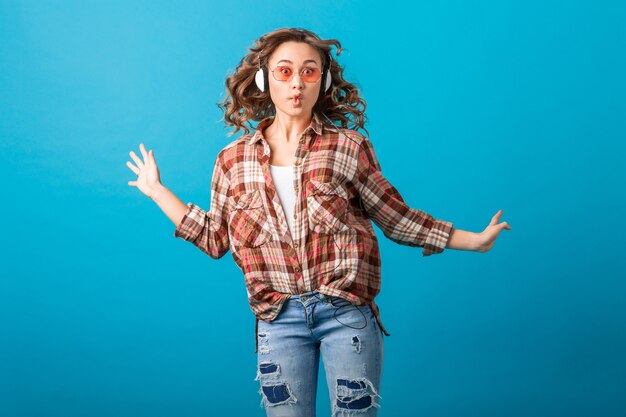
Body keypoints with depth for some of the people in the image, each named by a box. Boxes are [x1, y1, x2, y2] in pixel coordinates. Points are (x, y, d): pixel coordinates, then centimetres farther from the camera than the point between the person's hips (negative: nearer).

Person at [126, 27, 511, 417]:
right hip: (278, 319, 2)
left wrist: (474, 240, 2)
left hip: (348, 313, -1)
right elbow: (215, 239, 10)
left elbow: (396, 217, 4)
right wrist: (158, 191, 10)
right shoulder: (233, 160, 5)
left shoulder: (349, 146, 0)